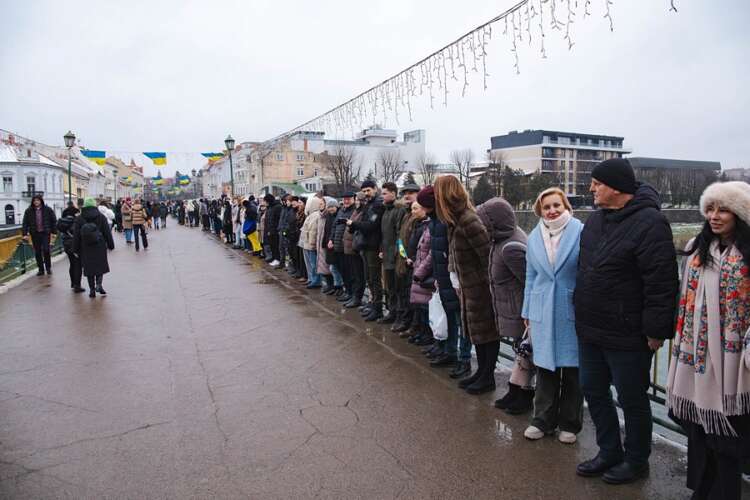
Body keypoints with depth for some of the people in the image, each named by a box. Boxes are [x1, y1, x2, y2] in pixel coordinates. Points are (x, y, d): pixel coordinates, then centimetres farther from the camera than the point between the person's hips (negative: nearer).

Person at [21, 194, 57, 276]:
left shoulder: (48, 210, 0)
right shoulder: (28, 211, 3)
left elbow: (54, 221, 6)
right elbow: (25, 223, 4)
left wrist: (53, 232, 2)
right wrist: (25, 234, -2)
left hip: (45, 233, -2)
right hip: (35, 234, 2)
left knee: (46, 250, -9)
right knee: (37, 252, 6)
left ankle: (48, 267, 8)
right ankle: (41, 270, 14)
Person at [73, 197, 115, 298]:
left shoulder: (79, 218, 1)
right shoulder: (101, 217, -2)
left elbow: (76, 235, 2)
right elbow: (107, 232, -1)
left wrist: (76, 248, 8)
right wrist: (110, 245, 6)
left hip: (85, 248, 1)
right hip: (100, 247, -1)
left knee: (89, 267, 8)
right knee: (101, 265, 12)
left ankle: (92, 289, 8)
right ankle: (98, 284, -8)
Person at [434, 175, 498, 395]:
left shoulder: (469, 222, -23)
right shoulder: (456, 221, 6)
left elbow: (488, 256, -22)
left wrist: (491, 285, -18)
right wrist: (459, 285, 12)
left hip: (480, 288, -9)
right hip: (469, 287, 9)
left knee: (485, 330, 5)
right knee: (475, 330, 18)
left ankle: (488, 377, 19)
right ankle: (481, 372, 33)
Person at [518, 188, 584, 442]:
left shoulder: (581, 232, -6)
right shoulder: (534, 238, 7)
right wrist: (527, 312, 13)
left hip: (573, 311, -3)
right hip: (543, 313, 3)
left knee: (572, 369, 8)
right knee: (545, 367, 10)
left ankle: (569, 424, 24)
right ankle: (543, 420, 24)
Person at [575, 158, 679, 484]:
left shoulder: (649, 222, -18)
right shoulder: (596, 219, 8)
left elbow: (661, 282, -21)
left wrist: (655, 330, -19)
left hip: (627, 336, -8)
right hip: (590, 330, 8)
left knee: (632, 400, 10)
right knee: (594, 392, 18)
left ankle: (636, 462, 31)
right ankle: (609, 453, 38)